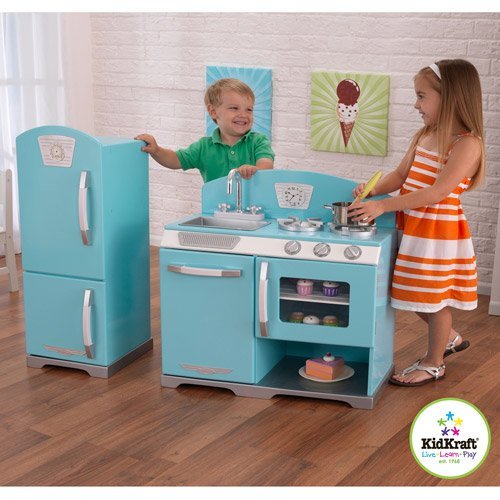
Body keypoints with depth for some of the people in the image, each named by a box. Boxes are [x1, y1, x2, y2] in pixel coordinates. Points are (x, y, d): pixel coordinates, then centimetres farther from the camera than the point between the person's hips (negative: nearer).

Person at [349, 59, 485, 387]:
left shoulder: (467, 143, -18)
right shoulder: (424, 136, 8)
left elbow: (438, 192, -25)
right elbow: (401, 175, 12)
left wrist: (383, 205, -29)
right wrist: (372, 190, -8)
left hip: (439, 232, -8)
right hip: (413, 228, 8)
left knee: (435, 297, 6)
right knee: (419, 295, 18)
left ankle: (434, 364, 25)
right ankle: (450, 338, 43)